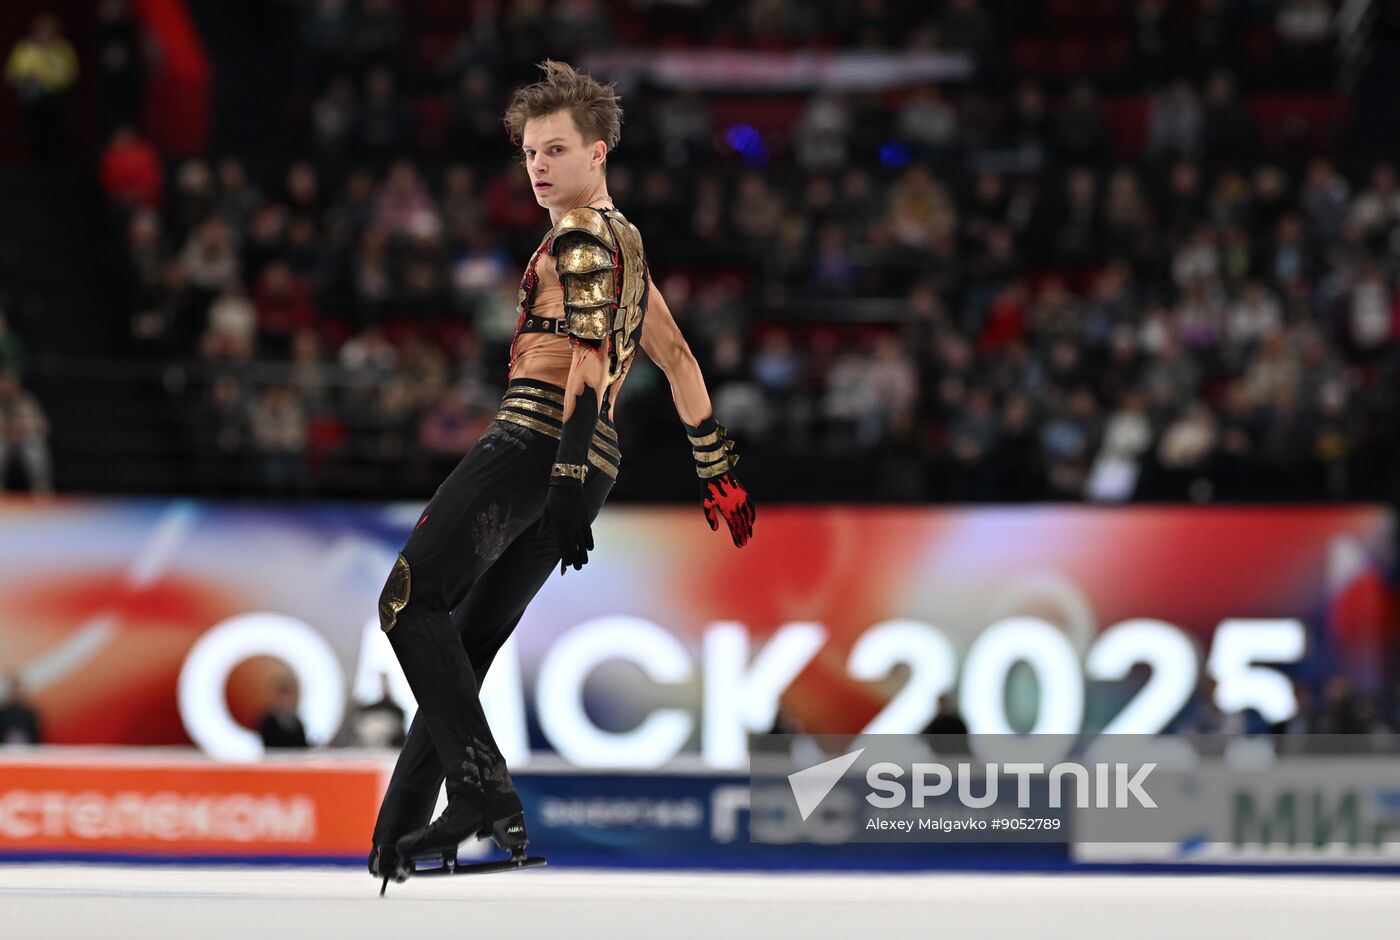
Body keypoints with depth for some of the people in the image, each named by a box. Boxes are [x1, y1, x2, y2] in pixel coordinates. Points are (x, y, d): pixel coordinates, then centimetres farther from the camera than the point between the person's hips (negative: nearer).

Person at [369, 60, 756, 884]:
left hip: (536, 439, -10)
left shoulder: (581, 235, -4)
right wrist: (718, 470, 35)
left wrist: (568, 483, -24)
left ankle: (483, 792, -29)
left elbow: (591, 361, -15)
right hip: (588, 464, 10)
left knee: (411, 601, -16)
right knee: (466, 643, 8)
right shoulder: (625, 243, 26)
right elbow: (678, 358, 31)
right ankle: (405, 832, 4)